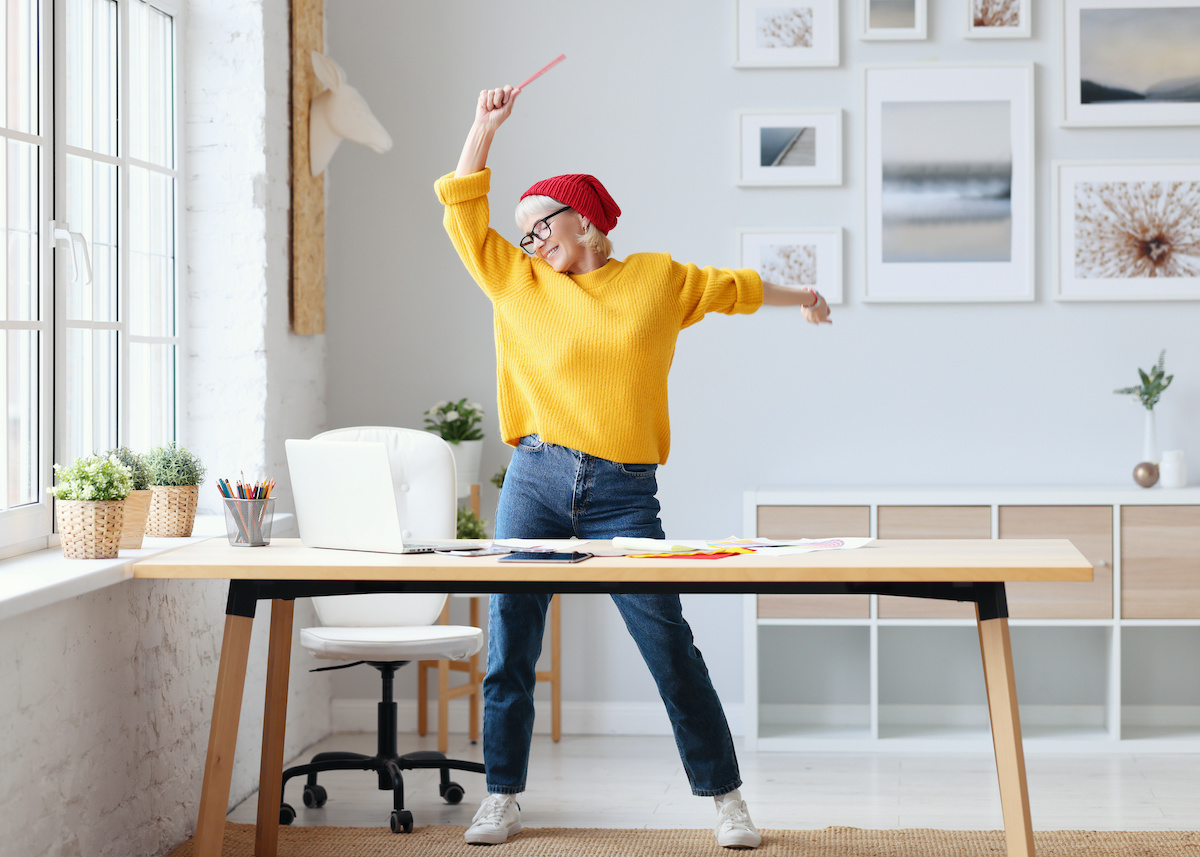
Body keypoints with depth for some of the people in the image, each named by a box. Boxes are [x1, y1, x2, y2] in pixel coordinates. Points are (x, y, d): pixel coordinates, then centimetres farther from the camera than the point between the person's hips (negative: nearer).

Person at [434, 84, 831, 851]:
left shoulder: (659, 278, 9)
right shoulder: (520, 284, 10)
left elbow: (733, 288, 26)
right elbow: (463, 211, 11)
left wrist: (798, 297, 40)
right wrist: (486, 127, 8)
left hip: (624, 494, -2)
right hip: (536, 482, 2)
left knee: (670, 648, -5)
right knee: (510, 647, 2)